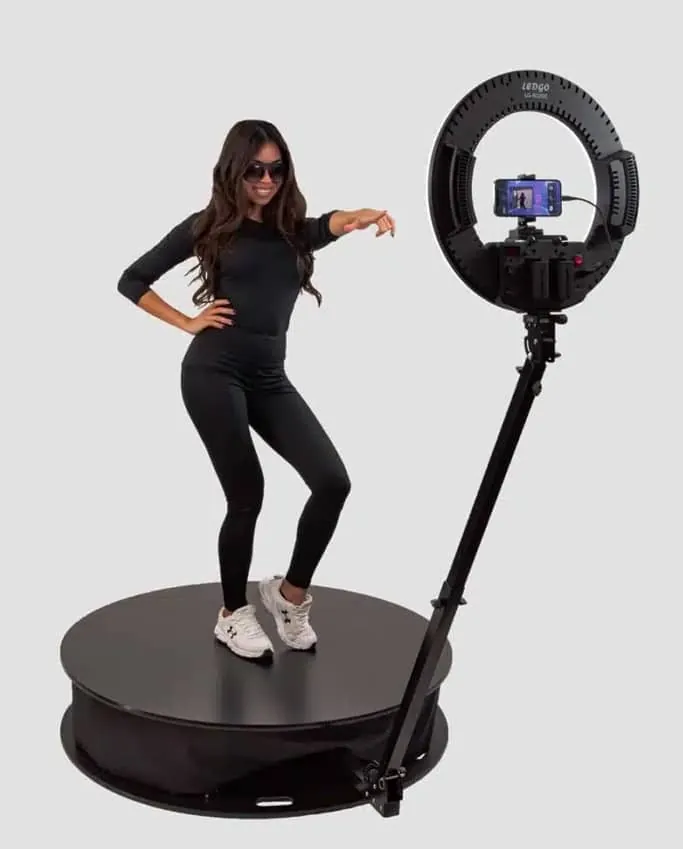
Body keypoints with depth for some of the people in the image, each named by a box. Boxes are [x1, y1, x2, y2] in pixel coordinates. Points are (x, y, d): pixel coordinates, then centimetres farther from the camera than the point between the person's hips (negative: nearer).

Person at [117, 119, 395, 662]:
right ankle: (233, 614, 20)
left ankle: (291, 593, 14)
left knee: (333, 482, -8)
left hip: (270, 378, 4)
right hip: (214, 372, -4)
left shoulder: (294, 229, 11)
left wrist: (364, 217, -35)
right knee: (246, 496, -3)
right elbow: (132, 280, 8)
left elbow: (333, 224, -13)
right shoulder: (209, 225, 3)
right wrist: (187, 323, 0)